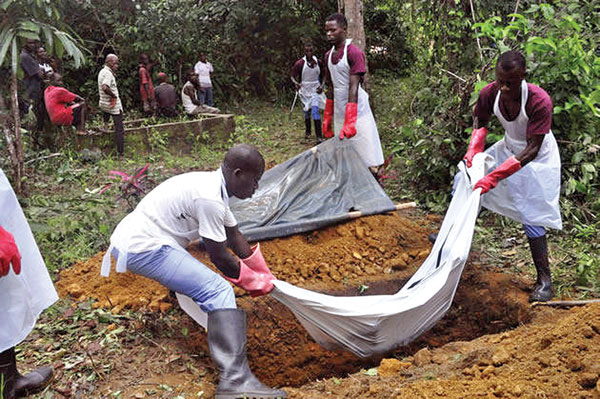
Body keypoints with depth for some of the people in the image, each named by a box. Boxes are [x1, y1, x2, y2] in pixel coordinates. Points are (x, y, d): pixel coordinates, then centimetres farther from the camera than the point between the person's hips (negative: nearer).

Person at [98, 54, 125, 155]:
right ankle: (120, 152, -2)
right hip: (114, 105, -9)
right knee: (119, 130, -3)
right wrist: (114, 95, -20)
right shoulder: (108, 73, -19)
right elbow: (105, 88, -35)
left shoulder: (102, 71, 10)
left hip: (103, 103, 9)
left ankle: (105, 123, 35)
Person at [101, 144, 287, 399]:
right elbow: (219, 257, -12)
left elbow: (235, 237, 19)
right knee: (218, 292, -20)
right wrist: (253, 282, 3)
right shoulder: (210, 198, -19)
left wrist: (265, 274, 24)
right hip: (143, 250, -11)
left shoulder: (213, 185, 10)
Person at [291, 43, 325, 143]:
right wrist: (296, 83, -21)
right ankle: (307, 132, 35)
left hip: (315, 89, 0)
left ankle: (319, 136, -15)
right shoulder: (299, 63, -10)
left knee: (315, 111, -15)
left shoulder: (318, 62, -2)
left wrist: (321, 86, 0)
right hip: (304, 90, 0)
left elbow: (322, 75, 13)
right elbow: (293, 76, -1)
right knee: (307, 112, 12)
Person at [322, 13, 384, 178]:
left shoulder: (354, 53, -12)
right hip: (339, 114, 7)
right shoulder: (328, 56, 11)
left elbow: (354, 87, -20)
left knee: (367, 161, -3)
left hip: (357, 113, -7)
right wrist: (327, 118, 16)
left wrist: (349, 121, -26)